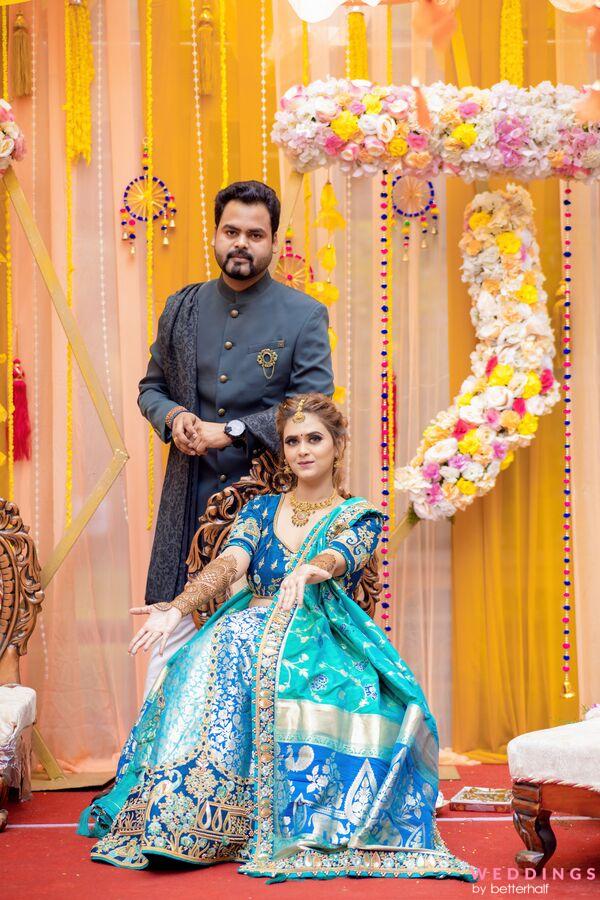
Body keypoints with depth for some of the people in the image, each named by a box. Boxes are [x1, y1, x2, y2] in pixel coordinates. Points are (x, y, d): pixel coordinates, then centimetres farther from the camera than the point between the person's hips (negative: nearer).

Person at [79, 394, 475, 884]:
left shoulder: (360, 517, 8)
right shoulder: (262, 509, 16)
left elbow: (336, 559, -16)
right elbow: (229, 565, -2)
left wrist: (306, 571, -43)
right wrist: (176, 608, -23)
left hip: (320, 641, -2)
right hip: (254, 627, 3)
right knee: (216, 650, -32)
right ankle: (192, 818, -35)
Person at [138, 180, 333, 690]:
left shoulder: (305, 316, -1)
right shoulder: (182, 308, 11)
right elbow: (152, 387, 19)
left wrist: (231, 431, -14)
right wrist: (172, 416, -4)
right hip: (190, 496, 3)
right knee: (172, 628, 2)